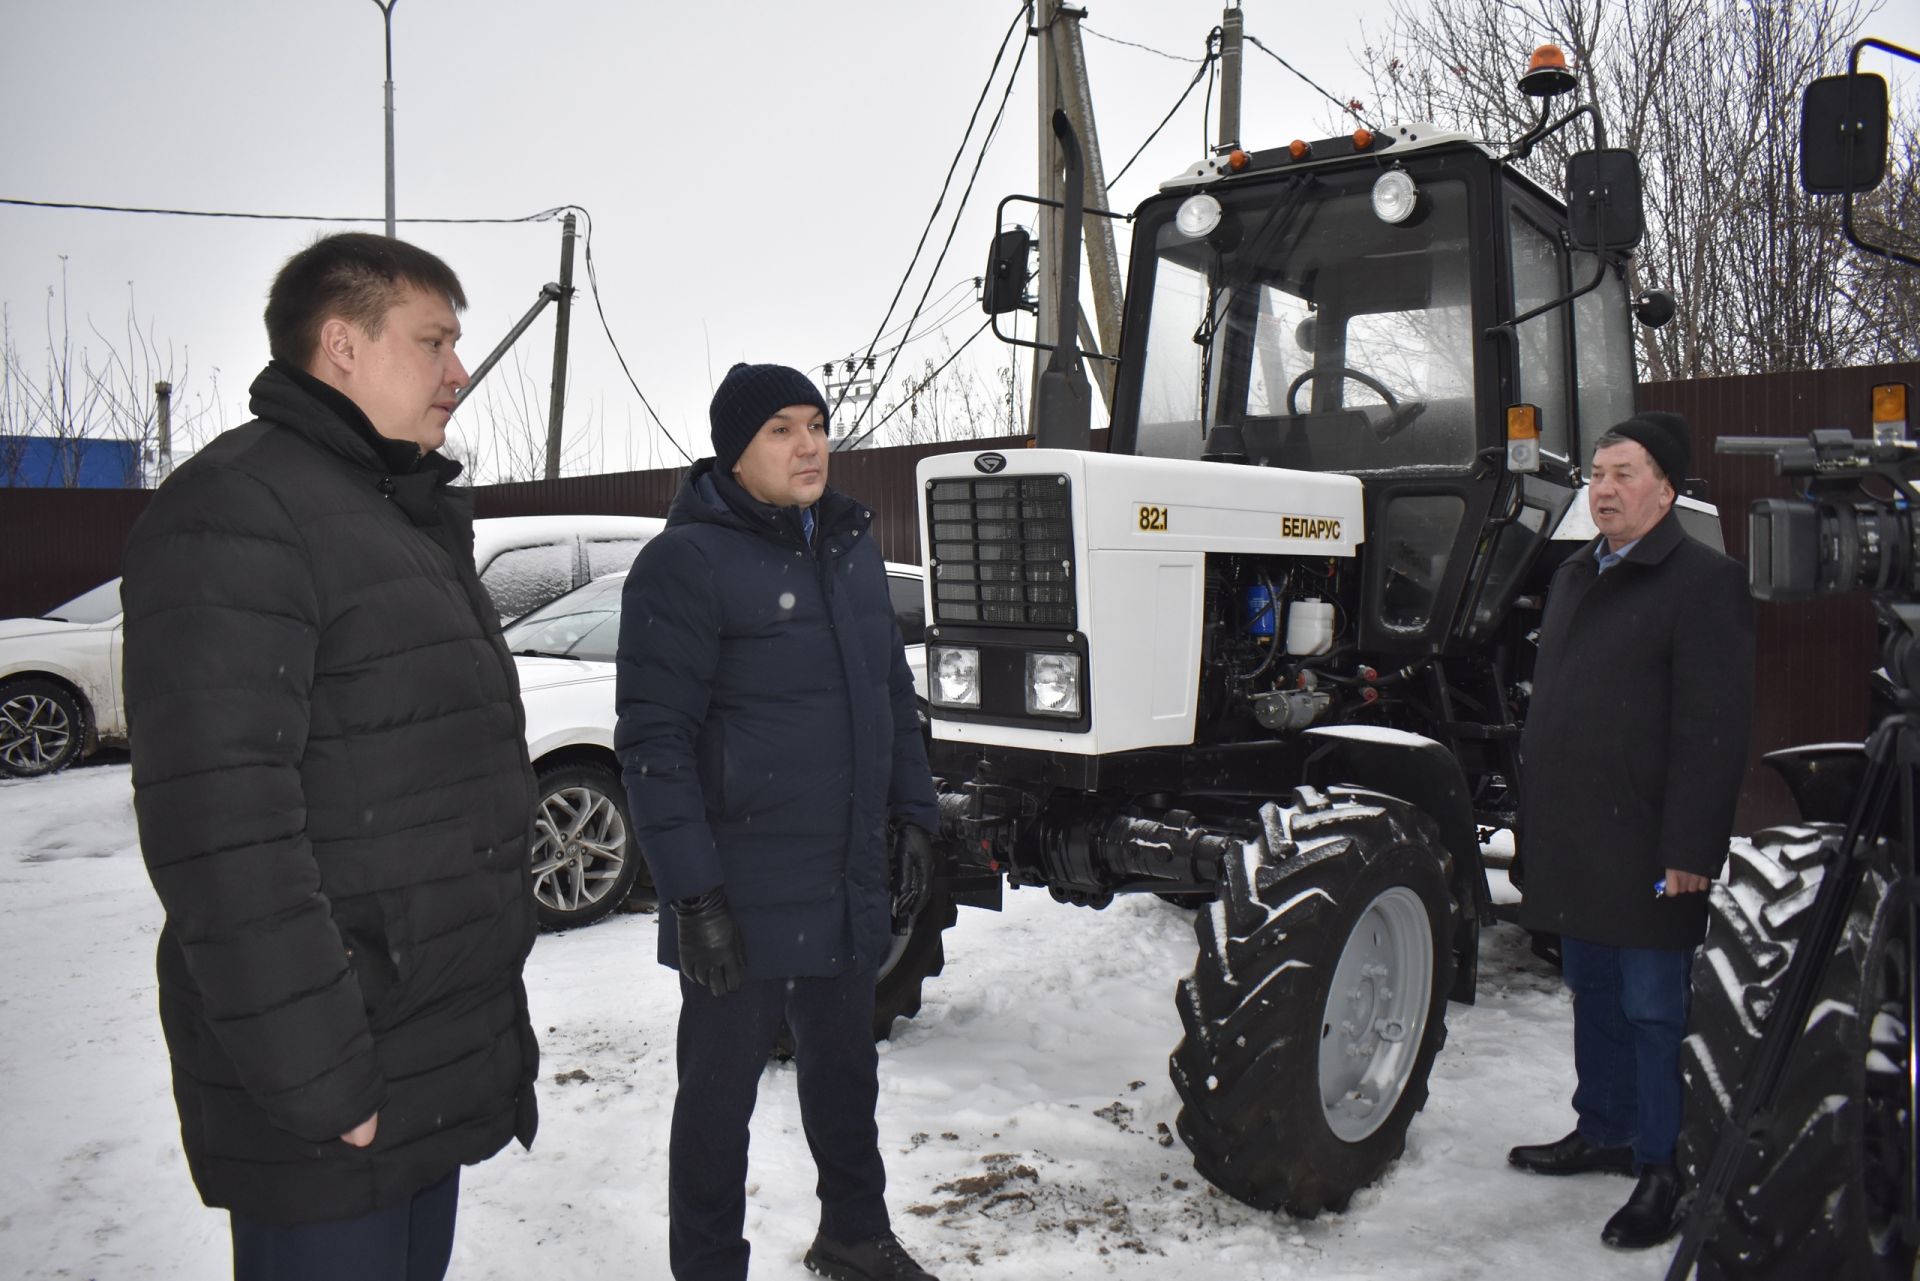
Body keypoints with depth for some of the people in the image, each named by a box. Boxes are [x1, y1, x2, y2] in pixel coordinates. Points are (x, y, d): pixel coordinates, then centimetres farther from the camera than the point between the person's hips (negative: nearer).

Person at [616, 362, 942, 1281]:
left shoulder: (850, 546, 9)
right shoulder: (688, 560, -14)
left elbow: (894, 694, 17)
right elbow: (654, 740, -17)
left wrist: (913, 816, 12)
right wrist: (693, 893, -20)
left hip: (851, 890, 7)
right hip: (743, 904, -7)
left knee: (845, 1070, 23)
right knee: (720, 1093, 9)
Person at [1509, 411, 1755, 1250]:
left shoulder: (1702, 581, -10)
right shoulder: (1573, 577, 16)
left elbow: (1713, 730, -16)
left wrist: (1690, 849, -20)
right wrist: (1535, 817, 19)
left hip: (1645, 849, -8)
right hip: (1574, 842, 8)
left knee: (1652, 1007, 1)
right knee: (1593, 993, 19)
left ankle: (1666, 1169, 14)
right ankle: (1604, 1131, 34)